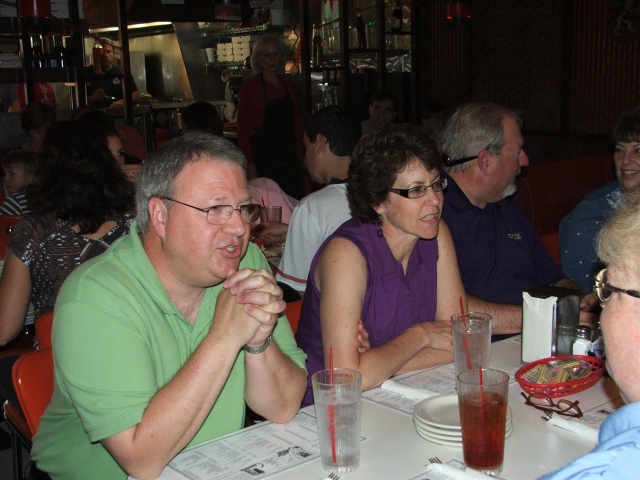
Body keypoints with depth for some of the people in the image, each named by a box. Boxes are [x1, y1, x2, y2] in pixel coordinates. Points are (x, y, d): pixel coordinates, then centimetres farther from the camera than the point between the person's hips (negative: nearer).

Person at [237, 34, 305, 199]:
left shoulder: (286, 83, 12)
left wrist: (299, 154, 8)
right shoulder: (250, 86, -5)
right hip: (263, 159, -5)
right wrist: (250, 165, -13)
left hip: (289, 158, 5)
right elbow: (243, 129, -7)